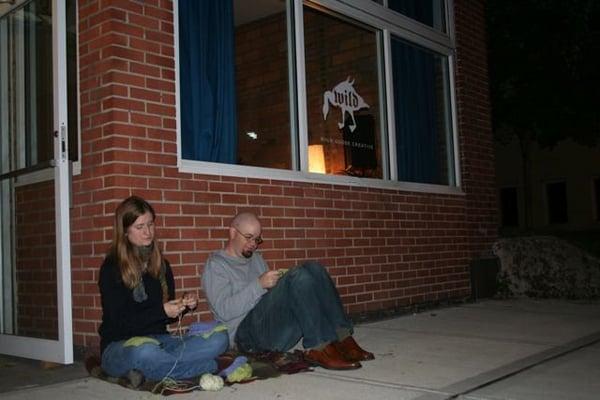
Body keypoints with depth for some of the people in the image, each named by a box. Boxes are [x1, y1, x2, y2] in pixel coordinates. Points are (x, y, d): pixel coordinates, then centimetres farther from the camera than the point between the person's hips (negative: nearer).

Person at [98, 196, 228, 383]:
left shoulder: (160, 265, 12)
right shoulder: (112, 268, -5)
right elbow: (119, 322, -10)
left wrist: (184, 305, -3)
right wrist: (161, 311, -19)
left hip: (158, 340, 6)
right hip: (119, 345, -5)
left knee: (219, 339, -16)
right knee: (144, 351, -42)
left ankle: (144, 370, -21)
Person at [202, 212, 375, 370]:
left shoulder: (256, 258, 25)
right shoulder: (216, 264, 3)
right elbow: (224, 311, -11)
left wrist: (281, 283, 2)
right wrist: (258, 285, -17)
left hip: (278, 333, 7)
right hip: (246, 334, -7)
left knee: (313, 269, -11)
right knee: (298, 276, -26)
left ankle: (342, 339, -20)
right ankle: (318, 348, -31)